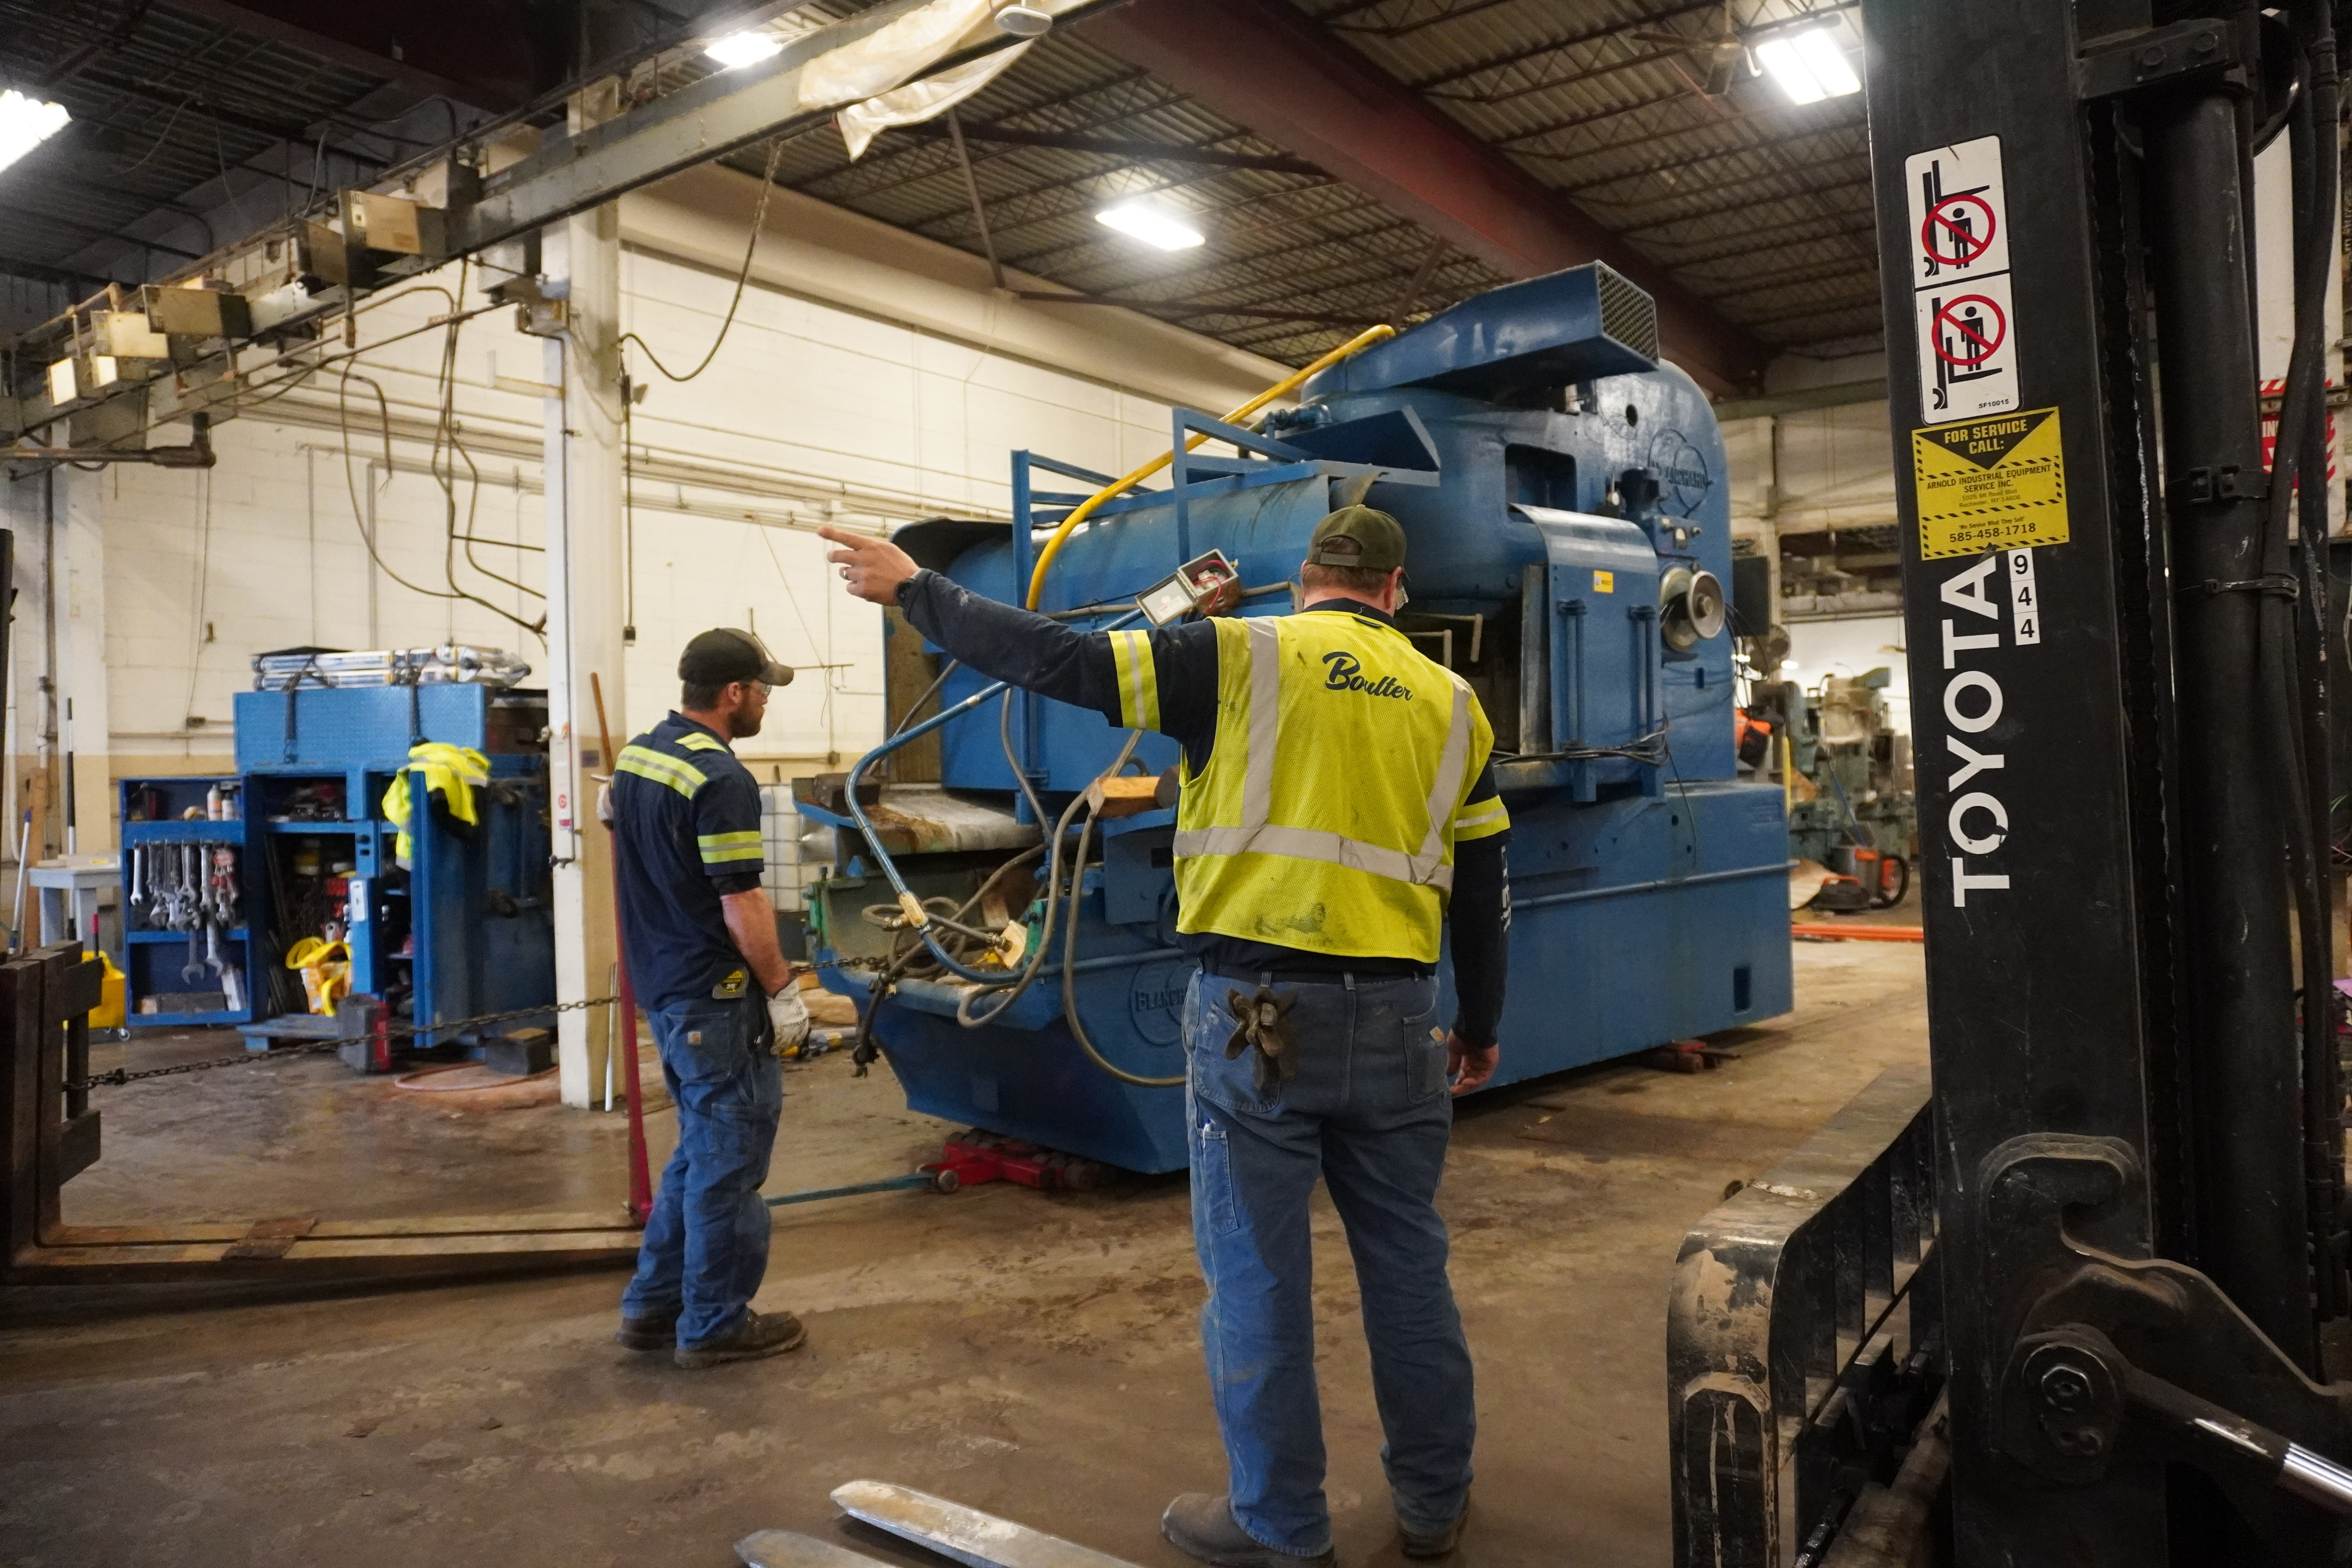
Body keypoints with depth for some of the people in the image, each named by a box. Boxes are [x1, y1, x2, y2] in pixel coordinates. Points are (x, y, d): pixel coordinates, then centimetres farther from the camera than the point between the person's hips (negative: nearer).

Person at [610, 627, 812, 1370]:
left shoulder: (635, 756, 8)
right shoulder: (720, 779, -22)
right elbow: (742, 906, -22)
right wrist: (782, 988, -12)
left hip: (662, 982, 10)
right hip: (716, 996, -9)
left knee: (700, 1148, 20)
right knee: (729, 1158, 3)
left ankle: (653, 1306, 27)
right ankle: (715, 1325, 14)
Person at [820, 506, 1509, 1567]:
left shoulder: (1242, 657, -4)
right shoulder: (1450, 702, 10)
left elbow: (1057, 661, -6)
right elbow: (1483, 885, 14)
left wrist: (913, 592, 7)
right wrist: (1479, 1026, 26)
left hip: (1258, 1010, -4)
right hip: (1395, 1019, 4)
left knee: (1256, 1274, 9)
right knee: (1408, 1261, 18)